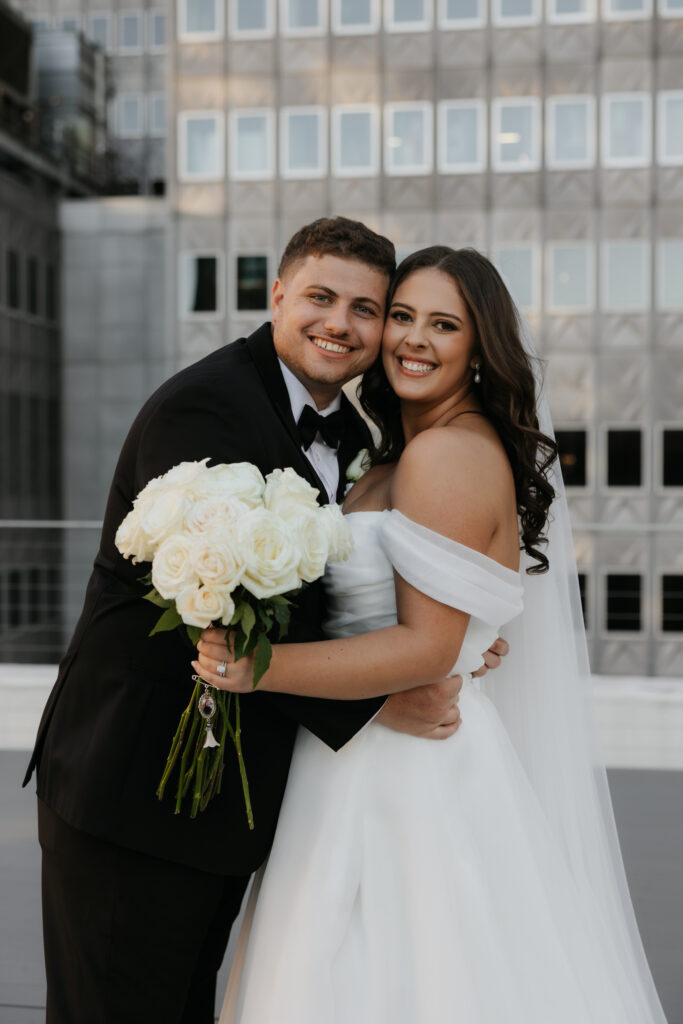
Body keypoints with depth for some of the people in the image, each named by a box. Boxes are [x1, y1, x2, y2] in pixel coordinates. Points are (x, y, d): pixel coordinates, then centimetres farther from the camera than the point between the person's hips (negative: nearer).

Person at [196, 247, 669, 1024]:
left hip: (412, 774, -9)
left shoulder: (450, 453, -16)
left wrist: (261, 668, -26)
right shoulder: (400, 455, 14)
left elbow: (427, 646, -21)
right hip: (379, 764, 9)